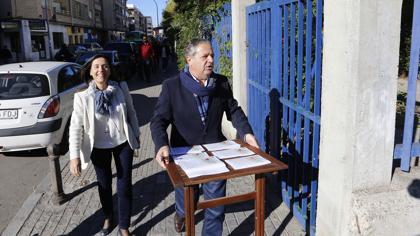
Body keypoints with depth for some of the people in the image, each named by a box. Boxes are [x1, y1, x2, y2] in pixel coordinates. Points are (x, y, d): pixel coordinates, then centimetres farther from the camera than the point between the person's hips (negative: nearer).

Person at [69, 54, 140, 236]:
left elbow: (131, 113, 2)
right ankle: (108, 218, 45)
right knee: (104, 185, 18)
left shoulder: (121, 88, -11)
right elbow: (76, 127, -16)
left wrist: (136, 136, 8)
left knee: (125, 186, 6)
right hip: (99, 147, 0)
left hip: (123, 143, 1)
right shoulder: (83, 96, -16)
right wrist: (75, 156, -21)